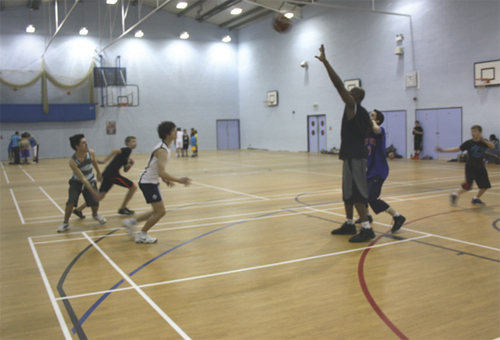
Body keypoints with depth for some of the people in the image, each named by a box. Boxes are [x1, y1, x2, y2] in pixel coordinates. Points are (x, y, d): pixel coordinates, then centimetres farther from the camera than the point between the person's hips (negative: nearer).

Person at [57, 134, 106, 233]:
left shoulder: (91, 153, -21)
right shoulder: (72, 161, -31)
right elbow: (82, 178, -32)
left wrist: (98, 173, 19)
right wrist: (94, 193, -36)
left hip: (90, 181, 3)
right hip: (76, 183, -3)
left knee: (95, 204, -3)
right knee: (71, 202, -22)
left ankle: (95, 215, 34)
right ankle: (65, 223, 2)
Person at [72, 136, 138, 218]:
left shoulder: (126, 154, 24)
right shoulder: (127, 150, -4)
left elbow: (125, 170, 26)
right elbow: (115, 151, -21)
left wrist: (130, 164, 7)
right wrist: (105, 161, -24)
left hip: (107, 174, 9)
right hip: (113, 174, -9)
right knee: (133, 187, -1)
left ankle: (79, 209, 9)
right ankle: (122, 209, 7)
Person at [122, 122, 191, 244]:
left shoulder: (164, 147, 8)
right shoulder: (163, 150, -23)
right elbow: (162, 172, -32)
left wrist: (165, 179, 9)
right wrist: (179, 180, -28)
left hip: (152, 182, 10)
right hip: (148, 182, -10)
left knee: (158, 211, 13)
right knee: (160, 211, -6)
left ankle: (131, 222, 23)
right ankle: (142, 236, 8)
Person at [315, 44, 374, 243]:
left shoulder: (353, 106, -11)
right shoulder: (363, 113, 15)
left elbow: (338, 85, -18)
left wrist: (325, 61, -18)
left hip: (354, 157, -10)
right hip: (354, 155, 10)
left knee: (356, 193, -9)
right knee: (348, 191, 17)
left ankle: (367, 229, -8)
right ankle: (349, 224, 25)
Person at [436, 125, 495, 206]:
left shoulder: (484, 142, -2)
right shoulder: (468, 143, -6)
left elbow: (492, 146, -19)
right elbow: (457, 149, -7)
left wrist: (483, 140, -34)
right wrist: (443, 150, -14)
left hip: (480, 167, 4)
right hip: (470, 167, -4)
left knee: (485, 186, 7)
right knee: (468, 185, -17)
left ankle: (476, 199, 28)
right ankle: (455, 195, 2)